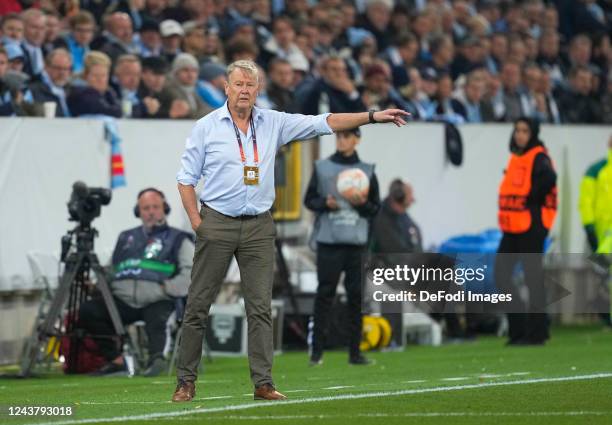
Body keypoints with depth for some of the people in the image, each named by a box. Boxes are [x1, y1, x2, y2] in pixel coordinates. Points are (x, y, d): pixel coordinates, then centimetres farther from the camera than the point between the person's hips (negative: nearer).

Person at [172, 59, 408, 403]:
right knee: (198, 306, -1)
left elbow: (324, 123, 5)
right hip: (217, 223, -2)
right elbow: (187, 177, 3)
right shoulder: (207, 126, 1)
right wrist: (196, 221, -5)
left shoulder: (274, 123, 7)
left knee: (261, 307, 0)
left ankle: (263, 383, 2)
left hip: (259, 226, 2)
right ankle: (186, 381, 5)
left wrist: (373, 116, -3)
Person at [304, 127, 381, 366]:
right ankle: (316, 351, -5)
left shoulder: (367, 171, 10)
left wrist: (363, 204, -9)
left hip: (356, 242, 2)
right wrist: (325, 203, -10)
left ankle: (355, 351, 5)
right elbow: (309, 200, 10)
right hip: (328, 241, -1)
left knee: (356, 295, 1)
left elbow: (376, 208, 12)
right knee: (325, 293, -6)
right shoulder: (322, 168, 8)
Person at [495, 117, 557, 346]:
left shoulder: (539, 157, -10)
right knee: (501, 275, 7)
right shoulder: (515, 157, 16)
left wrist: (533, 200, -19)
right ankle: (518, 328, 15)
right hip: (512, 228, 9)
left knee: (533, 278, -3)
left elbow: (549, 178, -30)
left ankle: (536, 332, 3)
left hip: (532, 227, -9)